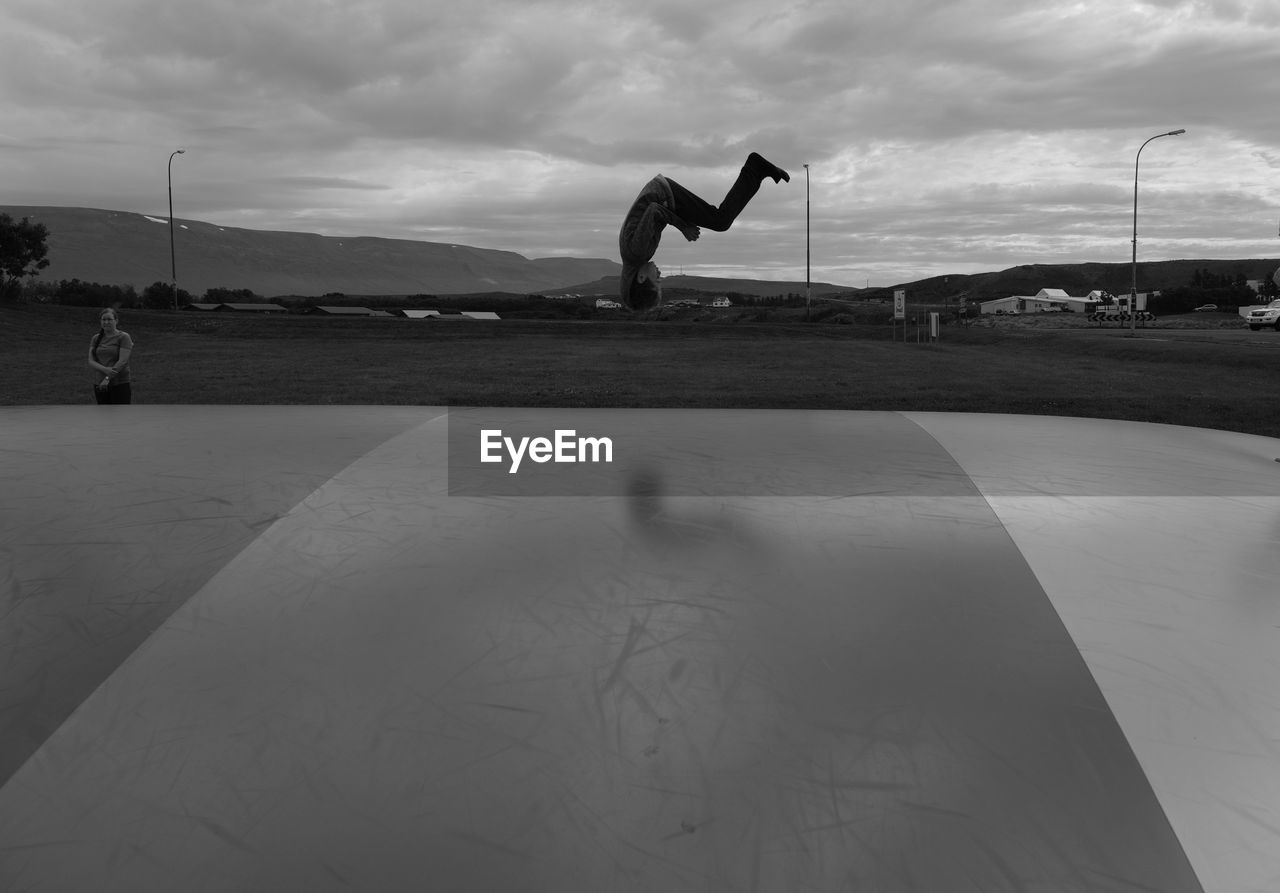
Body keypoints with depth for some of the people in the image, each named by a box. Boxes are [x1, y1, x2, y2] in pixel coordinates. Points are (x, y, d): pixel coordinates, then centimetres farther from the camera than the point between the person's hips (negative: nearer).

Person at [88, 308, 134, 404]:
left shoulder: (124, 337, -5)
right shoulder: (96, 339, 10)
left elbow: (123, 361, -14)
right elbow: (91, 362, 1)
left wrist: (108, 378, -21)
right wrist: (105, 369, -19)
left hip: (120, 384, -5)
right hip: (99, 385, 5)